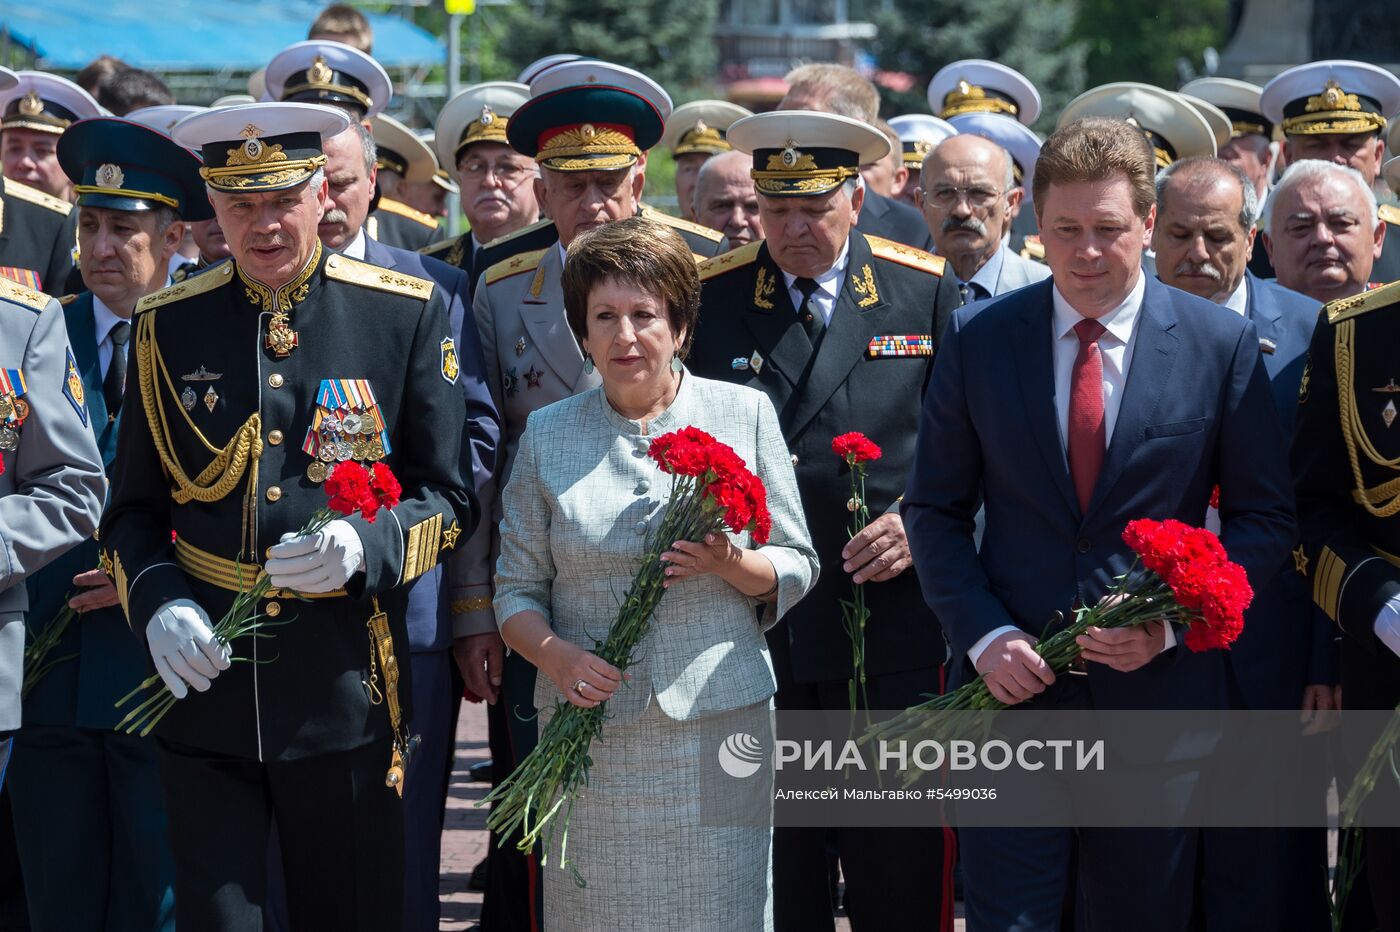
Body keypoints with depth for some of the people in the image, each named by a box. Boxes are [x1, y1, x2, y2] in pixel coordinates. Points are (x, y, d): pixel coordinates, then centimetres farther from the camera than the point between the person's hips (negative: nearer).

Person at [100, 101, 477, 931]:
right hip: (204, 680, 1)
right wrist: (156, 603, -10)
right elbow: (134, 511, 10)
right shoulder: (167, 326, 5)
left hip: (348, 696, -1)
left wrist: (365, 547, -18)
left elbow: (449, 497, 2)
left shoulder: (409, 315, 0)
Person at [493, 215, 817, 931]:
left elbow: (797, 569, 8)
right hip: (591, 729, 1)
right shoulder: (546, 435, 8)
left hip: (719, 719, -1)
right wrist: (556, 655, -12)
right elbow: (517, 587, 9)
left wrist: (730, 563, -13)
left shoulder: (745, 413, 6)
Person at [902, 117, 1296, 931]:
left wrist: (1171, 618, -12)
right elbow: (936, 511, 7)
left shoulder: (1223, 344, 0)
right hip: (1012, 682, 0)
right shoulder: (978, 339, 3)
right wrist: (983, 634, -8)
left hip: (1159, 689, 0)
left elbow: (1266, 518, 3)